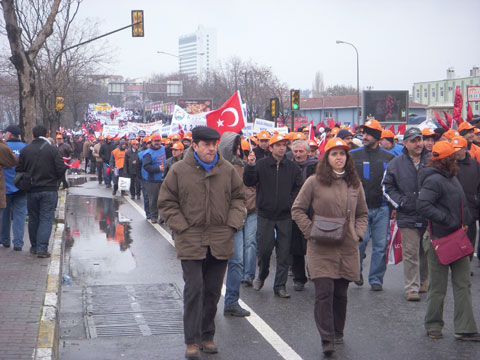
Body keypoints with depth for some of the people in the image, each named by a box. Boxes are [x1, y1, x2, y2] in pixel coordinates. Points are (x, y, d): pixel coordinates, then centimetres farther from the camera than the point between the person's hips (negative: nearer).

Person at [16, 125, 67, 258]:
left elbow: (19, 170, 1)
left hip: (32, 191, 3)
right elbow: (61, 169, -11)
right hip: (49, 190, -3)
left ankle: (34, 247, 23)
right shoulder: (53, 150, -8)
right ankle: (42, 248, -7)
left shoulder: (25, 150, 1)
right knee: (46, 218, 0)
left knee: (33, 218, 15)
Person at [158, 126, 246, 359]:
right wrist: (182, 227, -7)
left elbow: (238, 199, 14)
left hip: (220, 241, 3)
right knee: (194, 290, -6)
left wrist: (232, 224, 0)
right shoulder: (179, 171, -3)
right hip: (190, 241, -3)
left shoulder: (227, 170, 5)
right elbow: (166, 203, 2)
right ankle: (192, 341, 2)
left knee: (213, 291, 11)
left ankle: (207, 336, 24)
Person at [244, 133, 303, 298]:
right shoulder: (261, 164, -1)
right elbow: (249, 182, -10)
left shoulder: (292, 167, 5)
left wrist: (291, 201, -5)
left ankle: (280, 286, 9)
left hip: (285, 216, 2)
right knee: (264, 249, 2)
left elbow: (298, 187, 9)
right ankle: (262, 275, 31)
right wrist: (251, 166, -24)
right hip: (265, 215, -1)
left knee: (284, 252, 1)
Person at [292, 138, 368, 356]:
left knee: (341, 293, 10)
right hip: (321, 248, -3)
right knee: (324, 293, -9)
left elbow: (363, 214, 20)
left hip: (347, 248, 3)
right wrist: (311, 231, -8)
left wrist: (358, 233, 4)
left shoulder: (354, 184, 10)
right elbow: (297, 209, 3)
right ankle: (327, 339, -7)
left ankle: (337, 333, 27)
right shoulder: (314, 182, -1)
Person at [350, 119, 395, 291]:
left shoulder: (388, 157, 8)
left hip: (382, 208, 1)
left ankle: (376, 279, 12)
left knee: (380, 245, 2)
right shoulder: (352, 156, 6)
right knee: (361, 240, -10)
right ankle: (357, 270, 15)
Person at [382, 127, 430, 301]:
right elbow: (387, 187, 10)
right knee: (410, 253, -4)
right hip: (408, 216, -1)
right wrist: (400, 202, -2)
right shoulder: (396, 164, 4)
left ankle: (423, 281, 32)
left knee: (427, 252, 13)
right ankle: (412, 288, 0)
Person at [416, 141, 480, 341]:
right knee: (438, 286, 3)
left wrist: (464, 224, 10)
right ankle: (433, 326, 19)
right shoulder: (434, 180, -17)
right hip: (439, 240, -9)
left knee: (463, 284, 8)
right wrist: (448, 220, -25)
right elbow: (423, 206, -28)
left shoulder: (451, 178, 12)